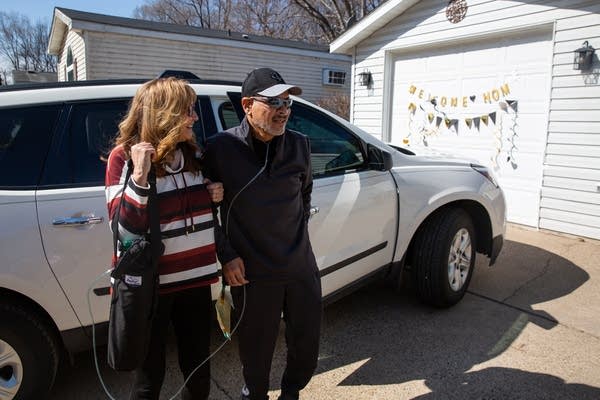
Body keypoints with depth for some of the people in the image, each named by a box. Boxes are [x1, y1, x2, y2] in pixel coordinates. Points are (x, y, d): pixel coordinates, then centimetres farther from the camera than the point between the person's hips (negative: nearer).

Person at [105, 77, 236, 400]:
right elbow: (124, 230, -19)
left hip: (195, 279, 5)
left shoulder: (194, 153, 5)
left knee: (198, 372, 16)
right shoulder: (125, 157, -11)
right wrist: (140, 177, -28)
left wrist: (215, 196, -1)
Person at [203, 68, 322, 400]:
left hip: (301, 266, 4)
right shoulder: (220, 148, -12)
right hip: (251, 273, -3)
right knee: (257, 352, 13)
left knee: (307, 347, 18)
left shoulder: (299, 145, 0)